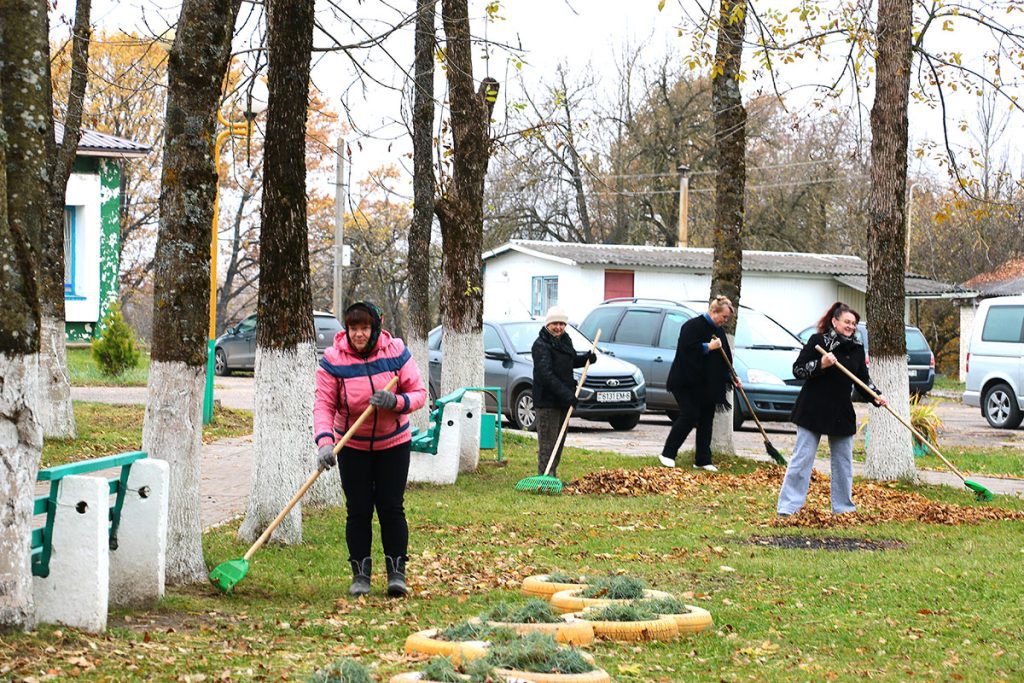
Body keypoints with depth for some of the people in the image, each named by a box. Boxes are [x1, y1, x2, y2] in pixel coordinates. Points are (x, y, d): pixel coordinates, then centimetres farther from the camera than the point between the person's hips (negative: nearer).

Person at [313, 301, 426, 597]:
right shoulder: (333, 359, -14)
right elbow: (324, 405, -17)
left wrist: (396, 402, -28)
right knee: (358, 511, 1)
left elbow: (419, 393, -7)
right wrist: (324, 443, -32)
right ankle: (360, 574, 10)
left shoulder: (396, 353, -12)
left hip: (393, 442, 0)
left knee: (391, 508, -3)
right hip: (352, 445, 0)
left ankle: (396, 572, 6)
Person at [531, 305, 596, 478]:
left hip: (563, 399, 9)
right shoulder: (541, 345, -14)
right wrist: (566, 394, -28)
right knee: (547, 441, -9)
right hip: (547, 400, -9)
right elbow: (546, 374, -23)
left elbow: (572, 361, 29)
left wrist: (587, 357, 6)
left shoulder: (565, 341, 13)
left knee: (559, 440, 13)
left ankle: (552, 476, 21)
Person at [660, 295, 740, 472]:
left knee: (706, 420, 5)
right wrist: (708, 346, -22)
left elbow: (725, 358, 19)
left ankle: (703, 460, 10)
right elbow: (687, 348, -22)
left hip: (708, 385, 8)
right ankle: (667, 454, -2)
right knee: (689, 416, -13)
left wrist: (732, 377, 10)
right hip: (687, 382, -8)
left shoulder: (718, 331, 14)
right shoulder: (693, 326, -11)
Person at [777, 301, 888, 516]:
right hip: (813, 409, -5)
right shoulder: (818, 341, -6)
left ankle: (843, 506, 21)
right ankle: (788, 506, -5)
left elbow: (863, 380, 13)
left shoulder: (857, 348, 9)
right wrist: (820, 364, -23)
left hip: (842, 413, 5)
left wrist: (877, 396, -4)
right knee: (802, 458, -6)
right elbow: (797, 370, -8)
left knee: (843, 461, 10)